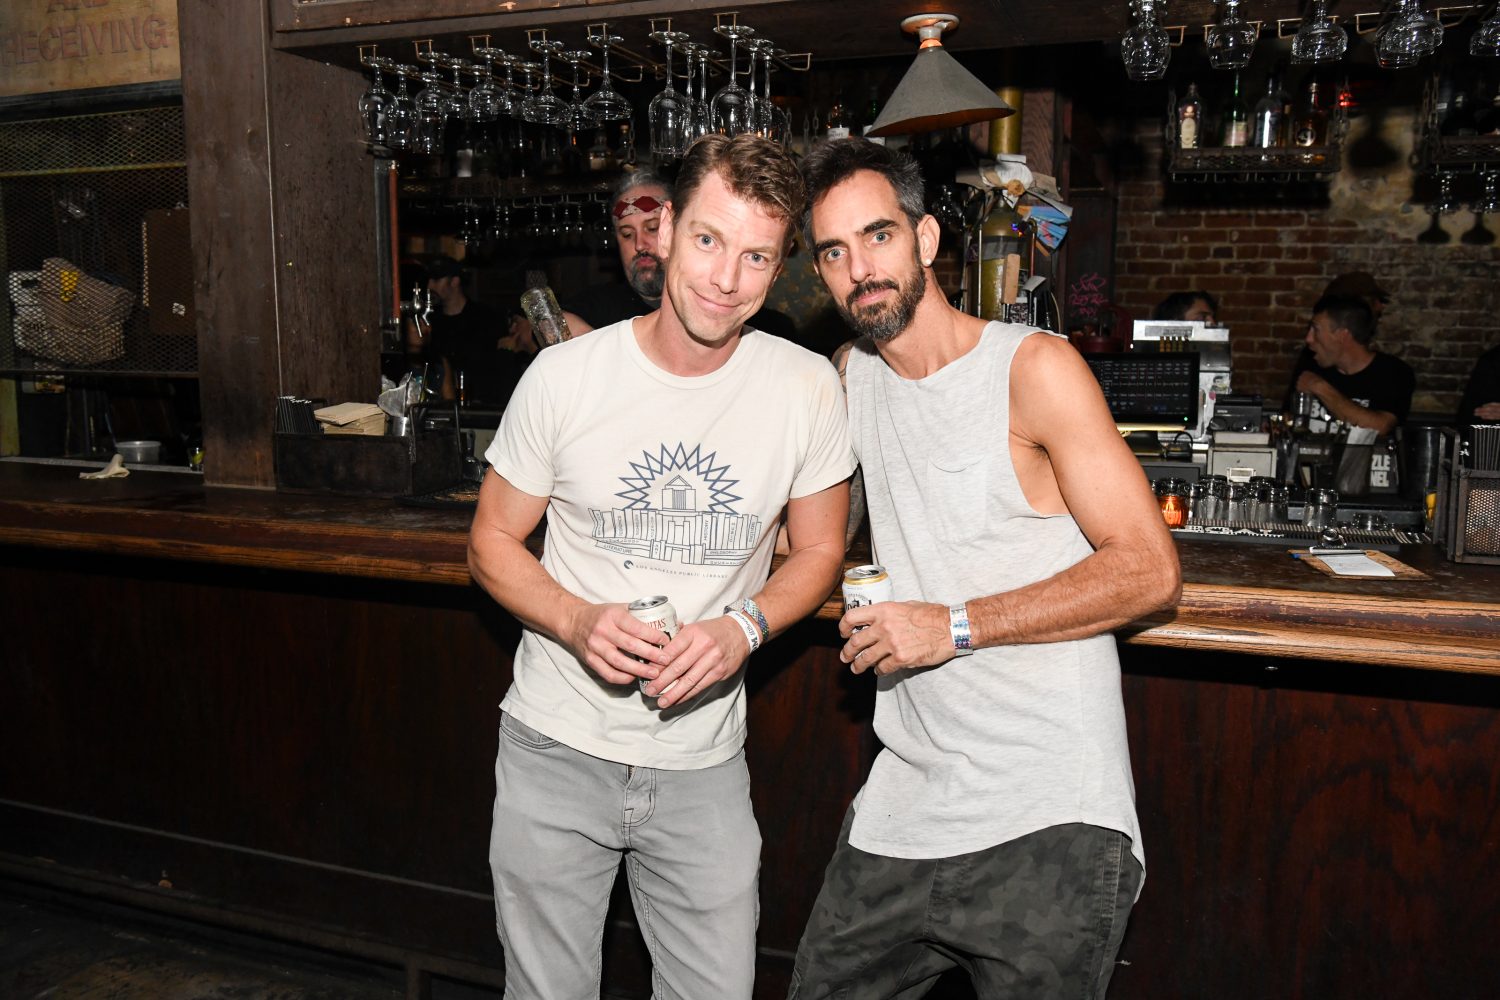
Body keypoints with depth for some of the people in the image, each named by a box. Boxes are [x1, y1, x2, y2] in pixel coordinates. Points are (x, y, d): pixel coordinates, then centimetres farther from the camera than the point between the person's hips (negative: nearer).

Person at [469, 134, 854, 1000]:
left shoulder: (807, 388, -9)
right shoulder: (565, 376, -10)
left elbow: (818, 551, 3)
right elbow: (494, 541, 0)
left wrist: (744, 628, -16)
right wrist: (577, 623, -19)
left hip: (703, 765, 1)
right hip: (556, 750, 0)